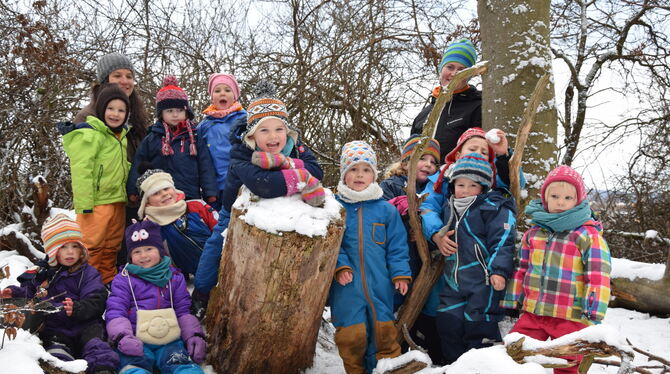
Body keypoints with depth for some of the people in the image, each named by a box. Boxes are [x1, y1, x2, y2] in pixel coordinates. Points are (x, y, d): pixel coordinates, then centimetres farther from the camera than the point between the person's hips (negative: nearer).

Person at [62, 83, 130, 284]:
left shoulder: (121, 135, 14)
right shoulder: (89, 135, -13)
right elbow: (81, 172, -18)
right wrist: (84, 204, -21)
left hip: (117, 201, 8)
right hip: (96, 203, -8)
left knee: (112, 246, 17)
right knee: (92, 246, -3)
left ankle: (109, 281, 29)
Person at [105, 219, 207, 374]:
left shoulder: (175, 278, 19)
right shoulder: (123, 280, 12)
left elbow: (183, 311, 17)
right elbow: (115, 312, 4)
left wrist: (194, 335, 0)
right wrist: (122, 337, -16)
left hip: (169, 339, 2)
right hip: (136, 341, -2)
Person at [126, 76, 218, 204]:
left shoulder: (195, 138, 6)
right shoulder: (151, 139, 6)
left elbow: (205, 167, 4)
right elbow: (138, 166, 7)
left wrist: (210, 193, -2)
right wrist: (133, 191, 2)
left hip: (191, 197, 0)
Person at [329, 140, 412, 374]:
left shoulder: (386, 209, 5)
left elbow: (397, 245, 7)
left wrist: (400, 273, -1)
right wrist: (340, 266, -13)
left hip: (380, 284, 1)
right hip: (347, 286, -1)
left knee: (383, 329, 7)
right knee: (350, 336, 2)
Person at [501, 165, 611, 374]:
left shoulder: (589, 235, -6)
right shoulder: (534, 232, 10)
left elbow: (599, 277, -8)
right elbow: (521, 269, 18)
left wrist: (593, 315, -12)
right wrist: (512, 302, 18)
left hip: (570, 318, -4)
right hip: (532, 314, 5)